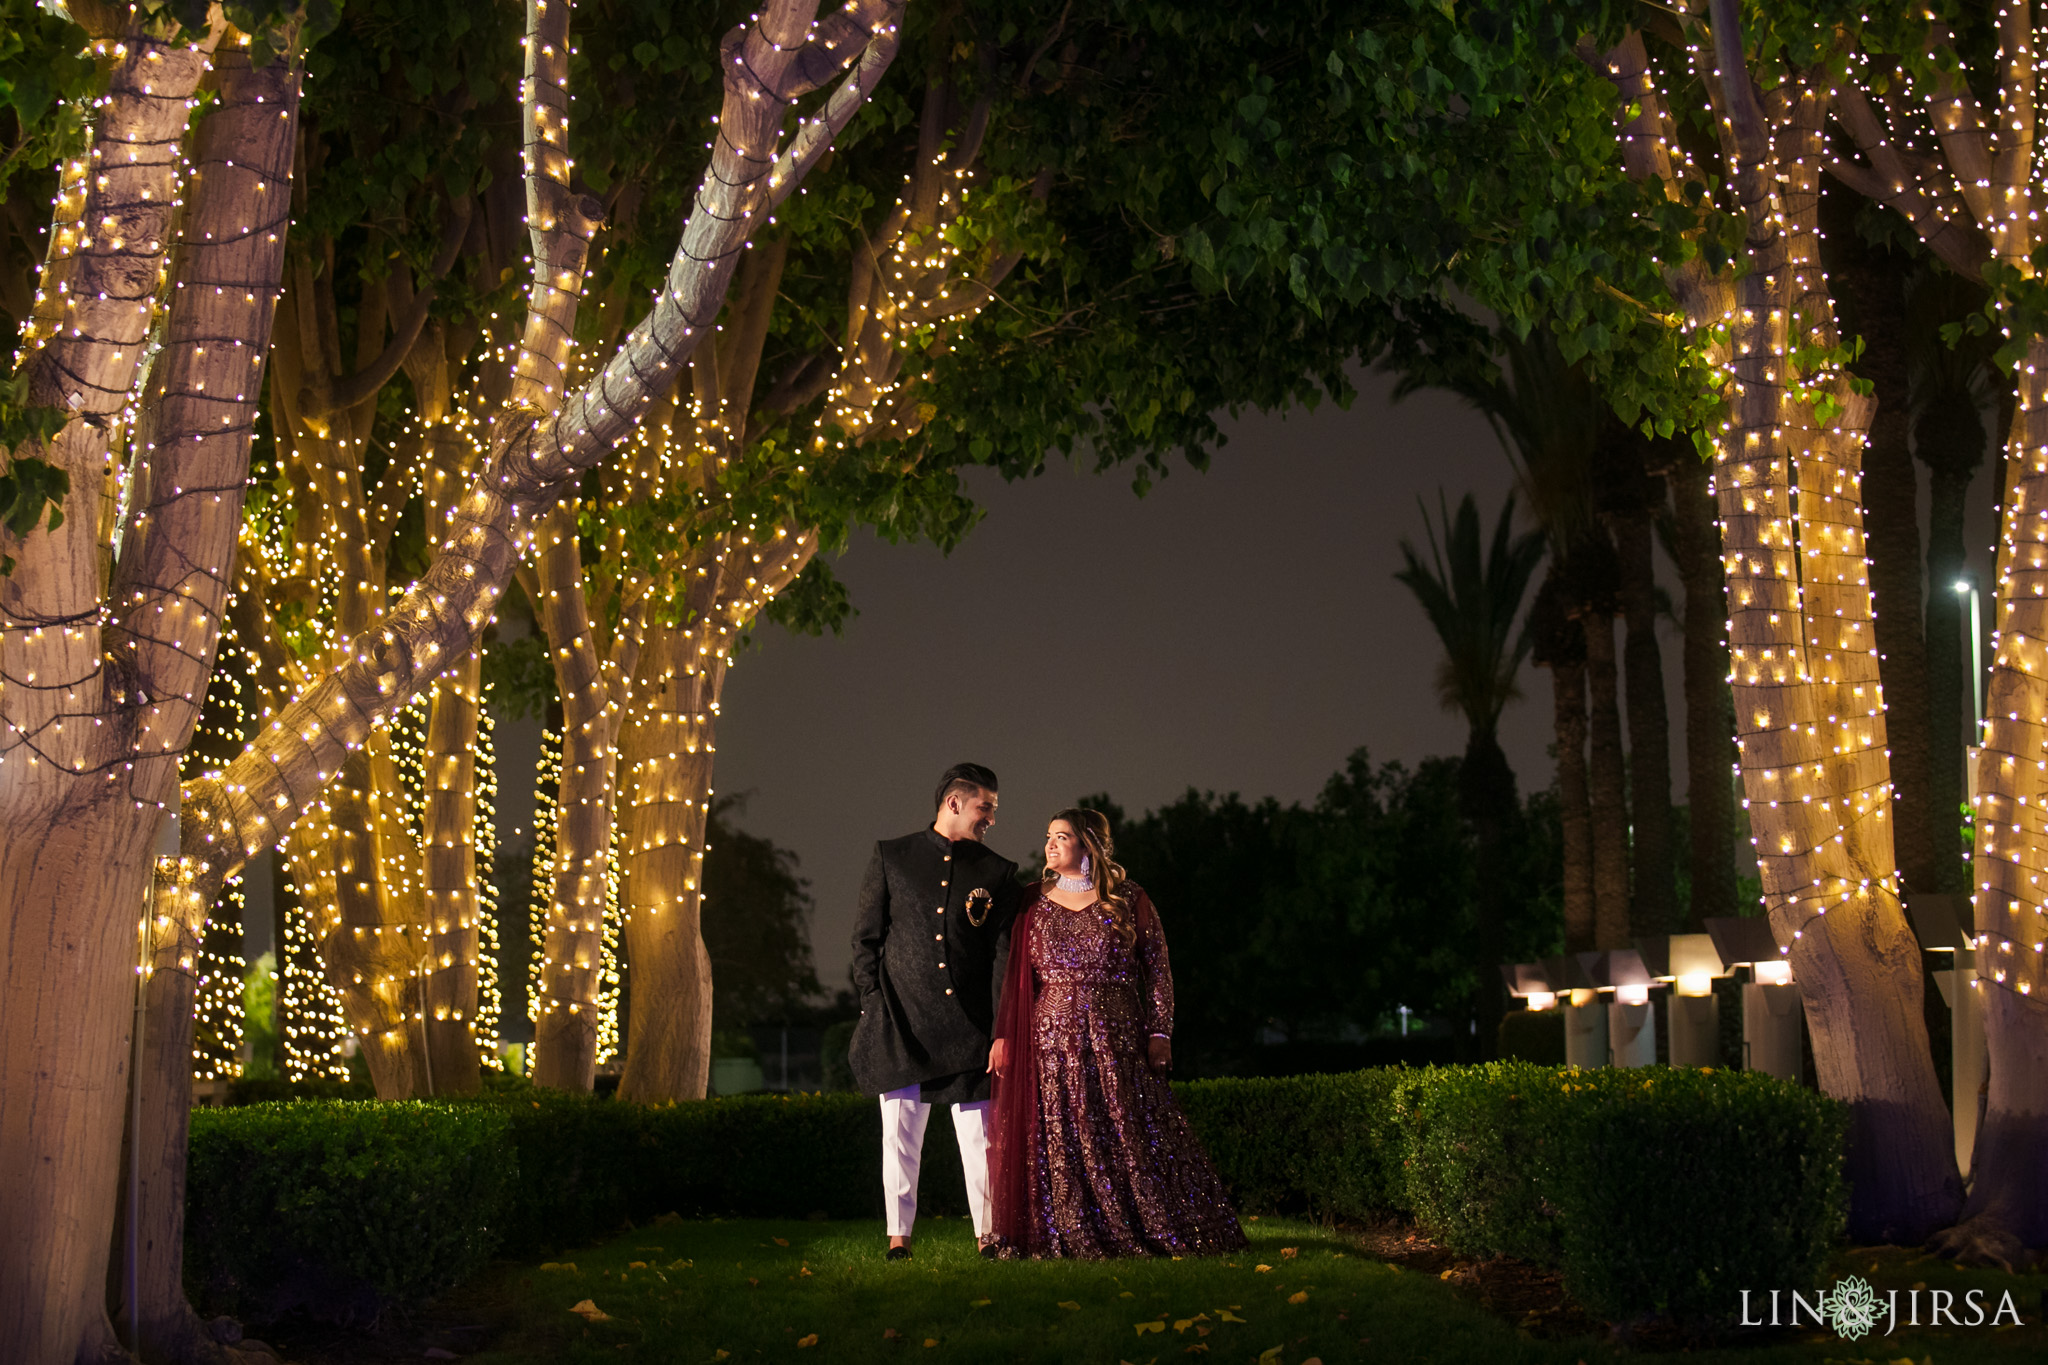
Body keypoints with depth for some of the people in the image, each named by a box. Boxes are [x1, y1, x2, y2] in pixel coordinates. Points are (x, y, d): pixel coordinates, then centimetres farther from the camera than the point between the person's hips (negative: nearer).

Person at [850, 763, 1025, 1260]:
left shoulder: (997, 873, 9)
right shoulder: (891, 858, 7)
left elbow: (1005, 954, 4)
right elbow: (866, 937, 8)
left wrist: (1003, 1032, -4)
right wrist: (873, 1004, -2)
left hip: (969, 1027, 1)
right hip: (902, 1022, -1)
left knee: (981, 1139, 0)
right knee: (900, 1135, 2)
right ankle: (898, 1238, 9)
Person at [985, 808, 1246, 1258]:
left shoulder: (1129, 900, 4)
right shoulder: (1034, 903, 10)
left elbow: (1158, 968, 3)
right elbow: (1014, 975, 8)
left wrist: (1159, 1033, -5)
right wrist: (1003, 1035, 0)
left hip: (1117, 1037, -1)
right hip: (1052, 1038, 2)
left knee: (1131, 1133, -3)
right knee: (1061, 1141, -1)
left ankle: (1160, 1233, 5)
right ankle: (1073, 1239, 6)